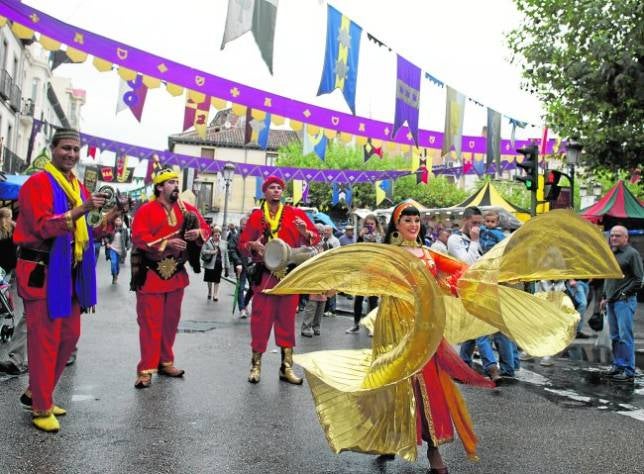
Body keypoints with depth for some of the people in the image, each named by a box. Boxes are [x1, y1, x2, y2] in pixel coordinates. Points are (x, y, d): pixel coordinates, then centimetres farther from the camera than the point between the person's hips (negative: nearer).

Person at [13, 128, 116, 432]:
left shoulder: (79, 188, 17)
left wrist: (108, 219, 1)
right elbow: (43, 226, -21)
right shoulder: (37, 184, -8)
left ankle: (36, 393, 31)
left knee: (69, 337, 14)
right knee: (45, 340, -3)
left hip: (71, 273, 8)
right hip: (43, 272, -8)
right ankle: (41, 409, 10)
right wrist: (81, 210, -28)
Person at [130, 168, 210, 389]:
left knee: (171, 321, 13)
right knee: (150, 323, -2)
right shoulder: (146, 210, -8)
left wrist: (198, 233, -14)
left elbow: (205, 228, 10)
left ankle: (166, 362, 26)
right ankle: (146, 369, 4)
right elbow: (138, 237, -18)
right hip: (151, 275, -5)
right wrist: (167, 243, -25)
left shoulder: (187, 209, 8)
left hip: (176, 274, 5)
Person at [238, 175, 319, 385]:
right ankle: (256, 365, 15)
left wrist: (305, 232, -19)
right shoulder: (256, 216, 5)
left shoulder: (295, 213, 4)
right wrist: (253, 245, -14)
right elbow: (242, 243, 7)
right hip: (265, 275, -1)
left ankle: (286, 367, 16)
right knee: (261, 319, 2)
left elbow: (315, 237, 2)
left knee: (287, 320, 7)